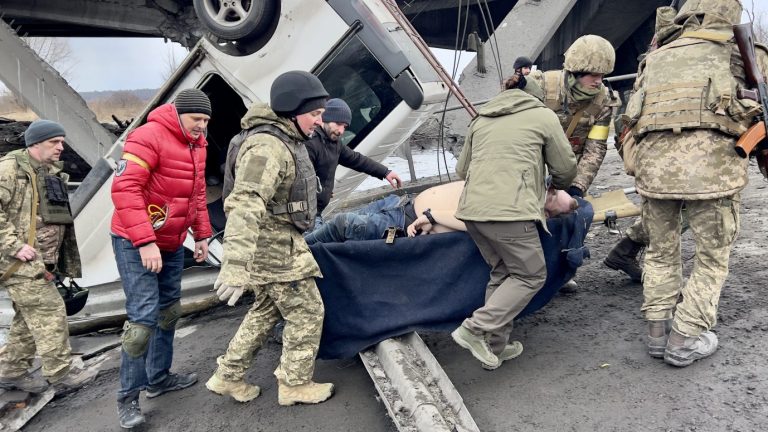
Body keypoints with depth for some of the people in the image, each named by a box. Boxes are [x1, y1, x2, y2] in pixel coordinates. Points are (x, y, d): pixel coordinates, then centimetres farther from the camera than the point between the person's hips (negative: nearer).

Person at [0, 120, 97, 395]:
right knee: (49, 312, -8)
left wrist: (63, 261, 18)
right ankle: (62, 374, 0)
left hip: (43, 260, 9)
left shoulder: (53, 172, 17)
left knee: (29, 317, 14)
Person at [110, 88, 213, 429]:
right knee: (144, 317, -9)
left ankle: (159, 377, 30)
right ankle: (128, 396, 5)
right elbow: (124, 189, -25)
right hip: (136, 243, -9)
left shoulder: (196, 145, 9)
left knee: (168, 311, 15)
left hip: (172, 244, 9)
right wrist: (144, 241, -28)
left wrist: (201, 235, 14)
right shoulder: (149, 137, -18)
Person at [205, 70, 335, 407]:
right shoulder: (268, 147, -23)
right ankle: (295, 385, 20)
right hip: (275, 249, -10)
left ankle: (228, 378, 31)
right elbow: (244, 205, -35)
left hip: (277, 244, 10)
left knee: (265, 312, 20)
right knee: (307, 313, 3)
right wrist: (236, 266, -43)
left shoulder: (285, 142, 11)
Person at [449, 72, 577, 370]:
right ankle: (476, 329, -2)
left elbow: (462, 170, 25)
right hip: (509, 211, -6)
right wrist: (559, 186, 35)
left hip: (471, 208, 7)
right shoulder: (544, 116, 9)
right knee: (531, 276, 8)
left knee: (501, 272, 19)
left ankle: (495, 347, 20)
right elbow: (565, 169, 13)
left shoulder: (481, 120, 23)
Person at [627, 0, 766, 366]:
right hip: (710, 164, -3)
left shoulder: (656, 59, 22)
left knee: (661, 252, 19)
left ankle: (658, 333, 23)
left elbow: (632, 120, 20)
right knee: (712, 258, 12)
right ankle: (684, 340, 14)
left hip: (653, 164, 3)